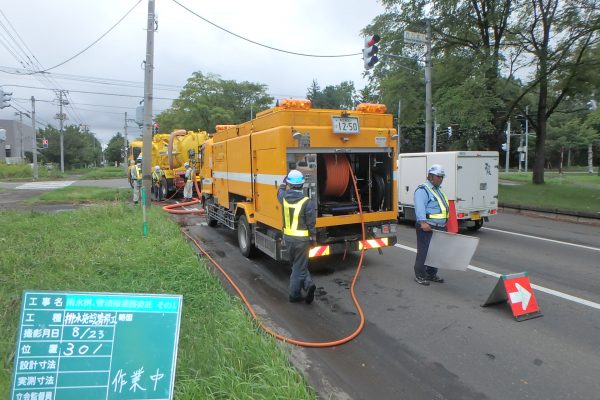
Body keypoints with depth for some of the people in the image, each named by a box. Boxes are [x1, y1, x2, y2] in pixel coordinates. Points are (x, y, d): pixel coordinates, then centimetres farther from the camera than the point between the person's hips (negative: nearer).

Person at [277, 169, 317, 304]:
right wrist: (313, 236, 2)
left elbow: (280, 191, 22)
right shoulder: (307, 202, -17)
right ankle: (294, 294, 13)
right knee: (299, 266, 7)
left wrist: (285, 180, 32)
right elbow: (311, 222, -12)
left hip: (288, 237, 4)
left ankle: (308, 284, 14)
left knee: (297, 264, 20)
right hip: (302, 238, -4)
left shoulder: (284, 197, -4)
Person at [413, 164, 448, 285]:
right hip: (427, 227, -9)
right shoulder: (422, 190, -10)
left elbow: (444, 208, 27)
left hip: (439, 228, 10)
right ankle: (419, 275, 4)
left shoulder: (438, 190, 21)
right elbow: (419, 207, -23)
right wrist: (423, 222, -32)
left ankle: (432, 274, 26)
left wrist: (444, 224, 23)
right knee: (424, 252, -5)